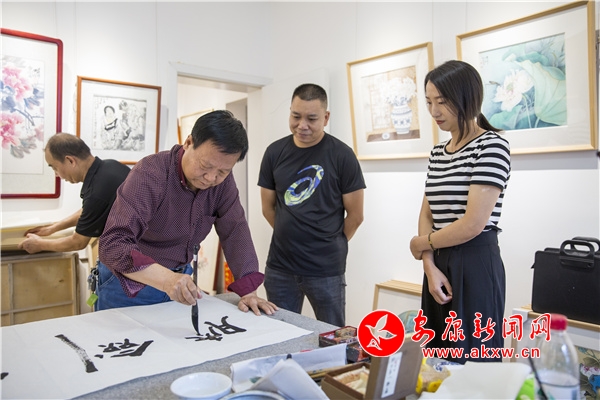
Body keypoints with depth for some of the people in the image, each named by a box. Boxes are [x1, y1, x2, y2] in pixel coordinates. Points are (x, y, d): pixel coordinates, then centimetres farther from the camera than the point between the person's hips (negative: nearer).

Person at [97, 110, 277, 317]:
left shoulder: (223, 181, -11)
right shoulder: (150, 174, -27)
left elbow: (235, 232, -9)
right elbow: (113, 243, -35)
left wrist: (248, 290, -20)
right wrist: (165, 279, -50)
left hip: (180, 277, 5)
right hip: (130, 281, -4)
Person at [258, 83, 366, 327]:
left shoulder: (342, 155, -8)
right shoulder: (275, 152, 2)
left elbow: (355, 215, -3)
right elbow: (268, 207, 11)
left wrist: (332, 245, 7)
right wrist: (290, 238, 10)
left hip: (326, 269, -3)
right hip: (279, 266, 3)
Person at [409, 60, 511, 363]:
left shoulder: (492, 146, -11)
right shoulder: (438, 152, 12)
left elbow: (473, 224, -18)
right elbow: (427, 214, 9)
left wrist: (421, 243, -2)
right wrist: (430, 266, -6)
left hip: (474, 264, -7)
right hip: (439, 263, 7)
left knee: (471, 359, 5)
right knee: (438, 357, 16)